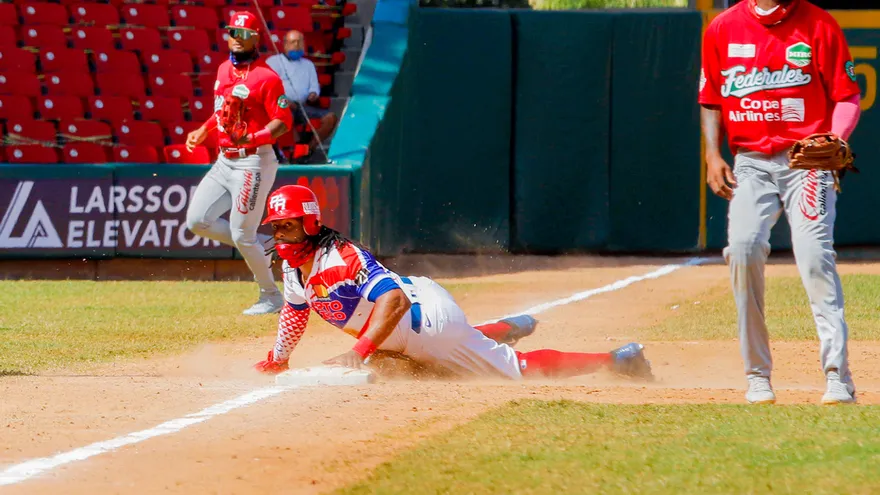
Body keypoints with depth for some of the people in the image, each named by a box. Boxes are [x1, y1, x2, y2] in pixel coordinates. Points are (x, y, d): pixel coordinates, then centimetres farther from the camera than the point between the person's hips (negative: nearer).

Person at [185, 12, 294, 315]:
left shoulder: (266, 77, -14)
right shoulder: (224, 70, 11)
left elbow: (283, 121, -17)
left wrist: (254, 138, -31)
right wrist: (204, 130, 14)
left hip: (253, 162, -9)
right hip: (224, 161, 9)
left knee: (242, 235, -6)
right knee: (197, 221, 4)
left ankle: (271, 297, 11)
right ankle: (262, 245, 17)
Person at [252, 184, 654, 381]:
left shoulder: (341, 259, -30)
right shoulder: (293, 268, -1)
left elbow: (394, 300, -43)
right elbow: (296, 310, 22)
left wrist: (358, 352, -51)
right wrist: (276, 361, 24)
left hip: (426, 319, -9)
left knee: (518, 368, 0)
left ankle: (615, 360, 8)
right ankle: (506, 331, 53)